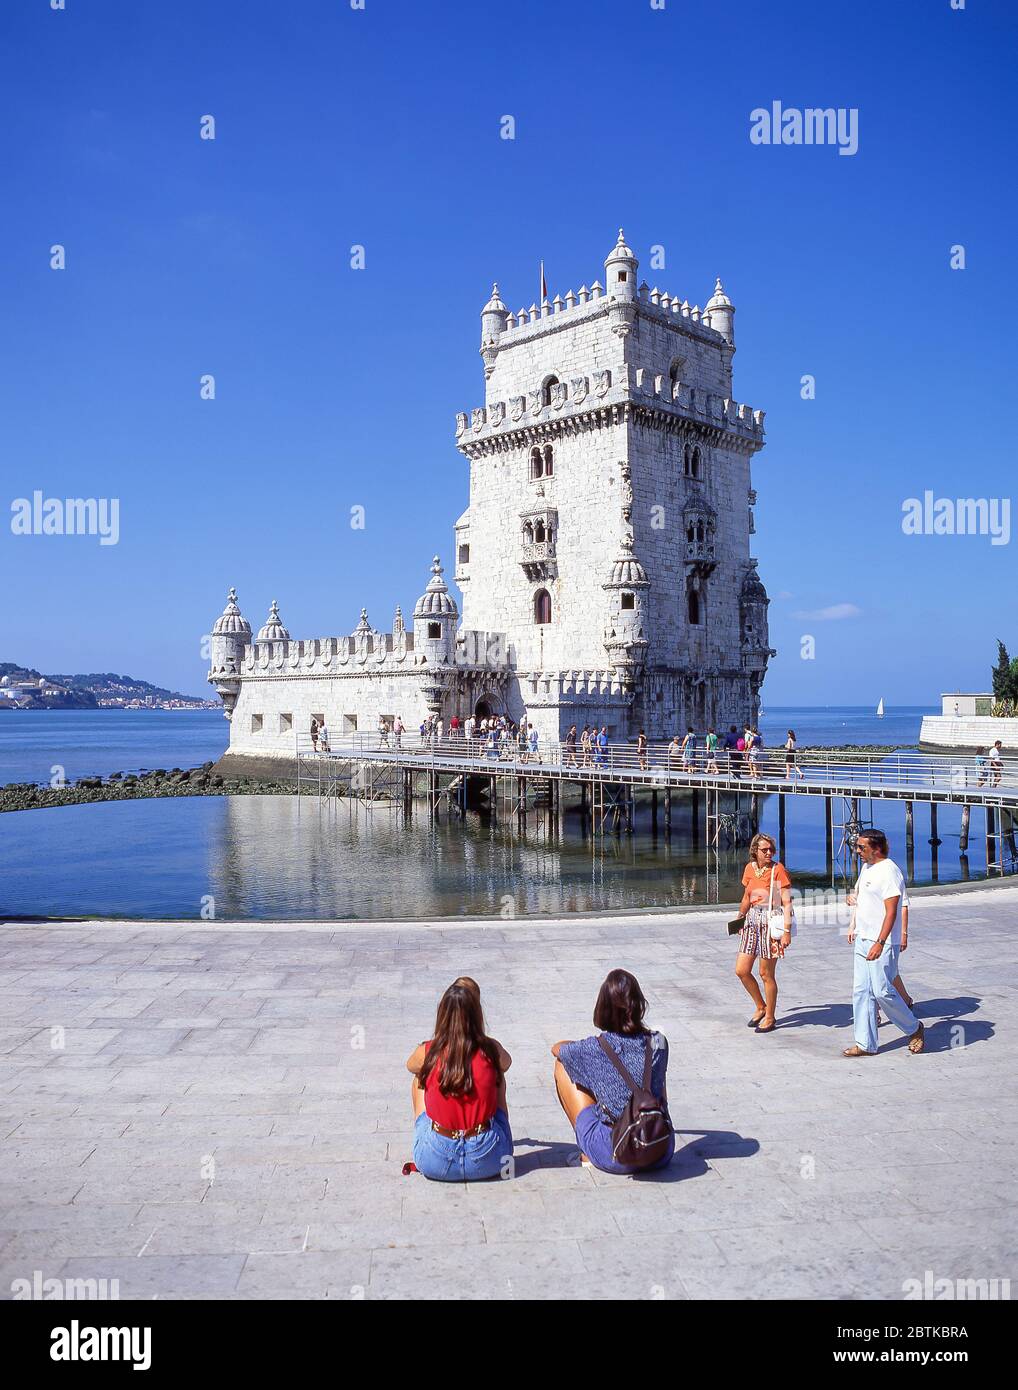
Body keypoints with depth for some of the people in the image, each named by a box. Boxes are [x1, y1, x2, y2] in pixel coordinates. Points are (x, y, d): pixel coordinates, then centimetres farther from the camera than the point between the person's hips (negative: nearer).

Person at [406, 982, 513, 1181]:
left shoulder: (427, 1052, -8)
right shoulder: (491, 1050, -8)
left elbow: (410, 1066, 18)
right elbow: (506, 1064, 19)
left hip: (435, 1163, 0)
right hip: (487, 1162, 1)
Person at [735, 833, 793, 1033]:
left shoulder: (778, 870, -11)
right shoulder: (750, 868, 6)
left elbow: (787, 902, -14)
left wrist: (787, 931, -19)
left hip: (771, 922, -6)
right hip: (752, 921, 6)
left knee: (766, 974, 2)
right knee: (741, 970, 5)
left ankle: (769, 1018, 18)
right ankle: (760, 1007, 27)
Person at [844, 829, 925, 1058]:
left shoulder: (889, 871, -17)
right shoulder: (866, 867, 12)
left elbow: (891, 911, -21)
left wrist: (880, 943, -26)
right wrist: (853, 927, 24)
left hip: (882, 943, -9)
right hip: (863, 940, 9)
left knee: (882, 991, -4)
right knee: (861, 991, 7)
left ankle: (914, 1029, 20)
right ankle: (866, 1044, 13)